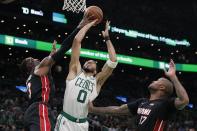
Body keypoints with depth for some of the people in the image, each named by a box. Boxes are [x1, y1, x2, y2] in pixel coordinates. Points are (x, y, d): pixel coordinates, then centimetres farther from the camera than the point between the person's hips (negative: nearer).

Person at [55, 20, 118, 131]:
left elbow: (113, 61, 3)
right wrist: (89, 24, 9)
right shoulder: (76, 71, 7)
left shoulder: (97, 81, 11)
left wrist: (107, 38, 9)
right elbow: (77, 40, 2)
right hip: (65, 121, -2)